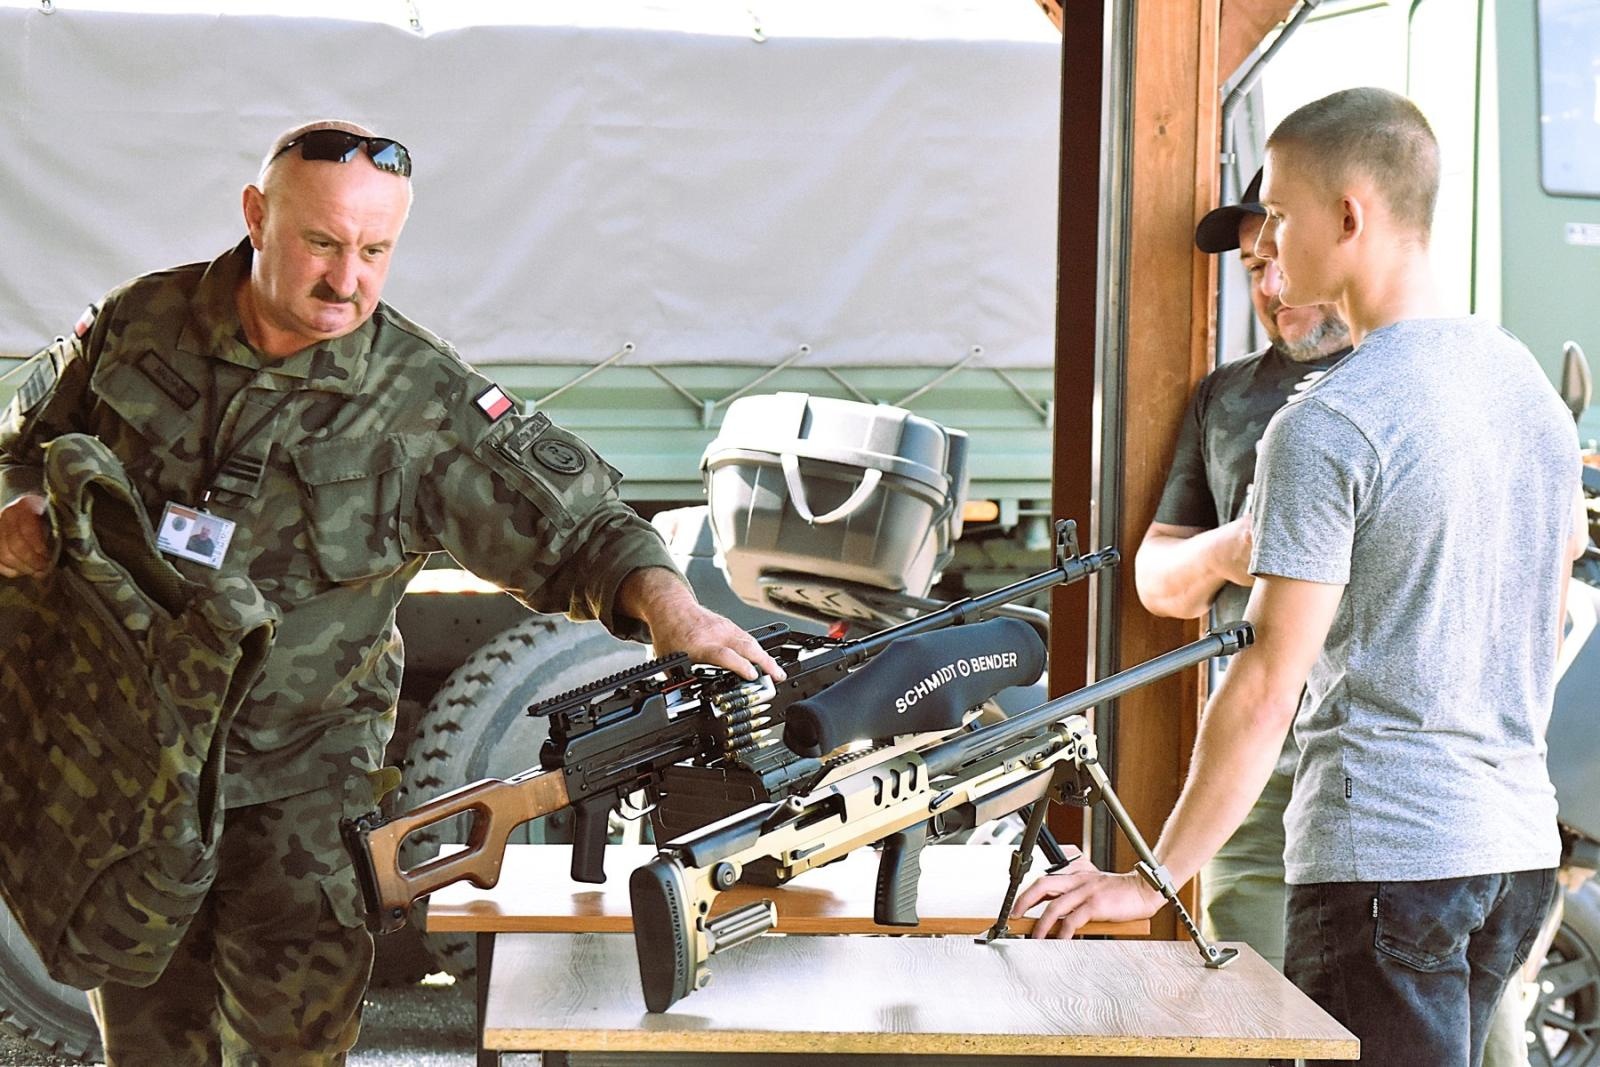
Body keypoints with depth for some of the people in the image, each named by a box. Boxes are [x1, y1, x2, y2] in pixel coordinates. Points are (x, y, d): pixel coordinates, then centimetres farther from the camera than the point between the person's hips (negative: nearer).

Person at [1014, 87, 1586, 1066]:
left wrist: (1155, 881, -11)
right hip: (1522, 842, 8)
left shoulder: (1324, 427, -14)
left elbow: (1269, 688, -16)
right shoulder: (1527, 380, 10)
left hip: (1387, 851, -8)